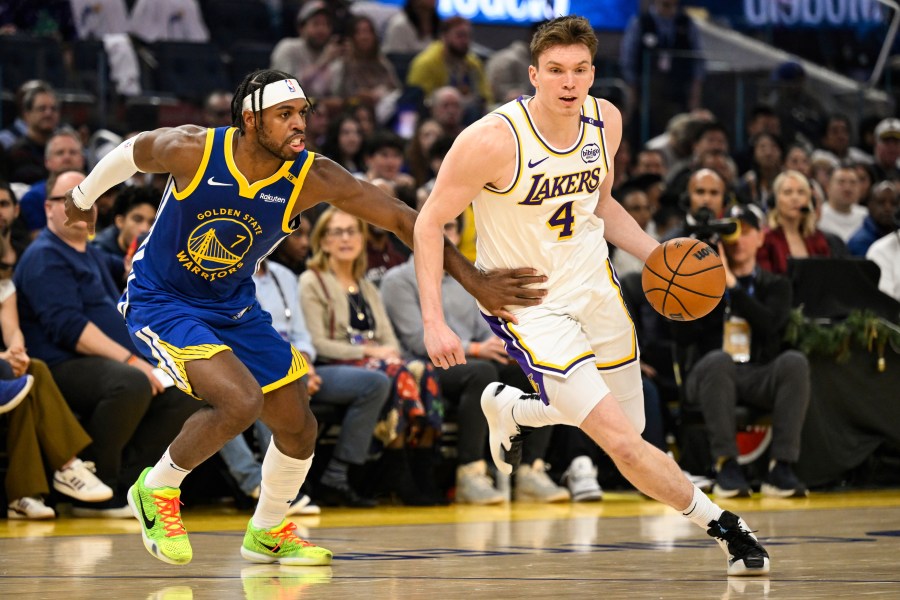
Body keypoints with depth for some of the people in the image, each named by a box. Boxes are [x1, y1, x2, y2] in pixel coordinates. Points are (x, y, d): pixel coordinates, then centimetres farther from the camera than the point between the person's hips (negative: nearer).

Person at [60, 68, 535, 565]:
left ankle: (267, 533, 35)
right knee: (240, 401, -27)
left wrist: (473, 280, -23)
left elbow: (401, 219, -17)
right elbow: (130, 153, -4)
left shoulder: (312, 178, -20)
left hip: (234, 308, 5)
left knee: (298, 429, 8)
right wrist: (83, 197, 15)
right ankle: (156, 490, -2)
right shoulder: (191, 150, -26)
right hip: (159, 301, -5)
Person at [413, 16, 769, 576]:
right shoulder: (494, 139, -24)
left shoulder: (606, 120, -6)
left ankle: (511, 408, 44)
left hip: (594, 285, 6)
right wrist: (434, 321, -20)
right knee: (621, 441, -18)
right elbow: (430, 221, -15)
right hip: (528, 304, -6)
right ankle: (722, 523, 1)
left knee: (626, 428, 18)